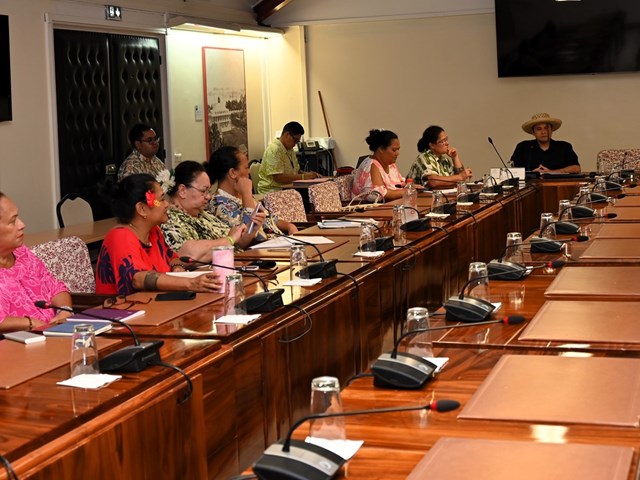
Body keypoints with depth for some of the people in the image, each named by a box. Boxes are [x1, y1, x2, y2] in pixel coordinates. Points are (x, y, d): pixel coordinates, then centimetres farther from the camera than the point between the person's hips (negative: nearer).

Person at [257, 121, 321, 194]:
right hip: (273, 190, -9)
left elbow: (296, 171, 25)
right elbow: (278, 177, -22)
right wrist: (303, 177, -20)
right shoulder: (274, 150, -14)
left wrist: (308, 174, 2)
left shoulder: (290, 150, 17)